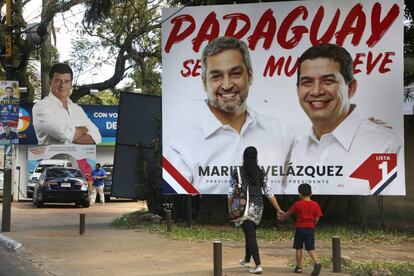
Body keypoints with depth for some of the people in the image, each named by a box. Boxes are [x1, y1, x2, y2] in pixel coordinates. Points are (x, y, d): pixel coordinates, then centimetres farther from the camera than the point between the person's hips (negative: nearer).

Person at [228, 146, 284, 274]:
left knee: (250, 235, -3)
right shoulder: (261, 173, -1)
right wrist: (278, 209, 3)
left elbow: (231, 193, -5)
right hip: (257, 207, 4)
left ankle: (258, 265, -13)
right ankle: (247, 260, 37)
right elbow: (269, 193, -2)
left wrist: (230, 210, 6)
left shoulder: (237, 172, -8)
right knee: (250, 233, 21)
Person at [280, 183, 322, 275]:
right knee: (311, 248, 0)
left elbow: (288, 213, 8)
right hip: (310, 229, 1)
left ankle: (299, 267, 13)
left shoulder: (297, 204, -4)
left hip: (300, 228, -1)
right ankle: (317, 262, -23)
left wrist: (282, 217, 28)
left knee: (299, 248, 10)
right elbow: (317, 219, 1)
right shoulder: (315, 204, 0)